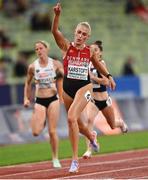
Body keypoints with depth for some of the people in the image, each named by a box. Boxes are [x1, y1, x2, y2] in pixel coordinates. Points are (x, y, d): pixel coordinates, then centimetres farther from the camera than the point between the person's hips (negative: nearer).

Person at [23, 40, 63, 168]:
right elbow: (28, 83, 12)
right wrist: (26, 98, 6)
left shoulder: (55, 64, -4)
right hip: (39, 101, 1)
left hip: (53, 99, -1)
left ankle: (55, 159, 11)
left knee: (52, 131, -4)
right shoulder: (33, 67, -2)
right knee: (36, 132, -13)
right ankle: (43, 123, 24)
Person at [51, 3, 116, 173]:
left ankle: (75, 159, -18)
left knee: (71, 118, -22)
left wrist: (109, 76, 20)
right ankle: (91, 137, 55)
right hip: (68, 87, 2)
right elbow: (55, 31, -23)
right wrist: (57, 15, -38)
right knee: (76, 121, 18)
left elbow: (97, 64, 21)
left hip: (84, 87, -2)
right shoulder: (66, 46, -5)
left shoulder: (90, 51, 0)